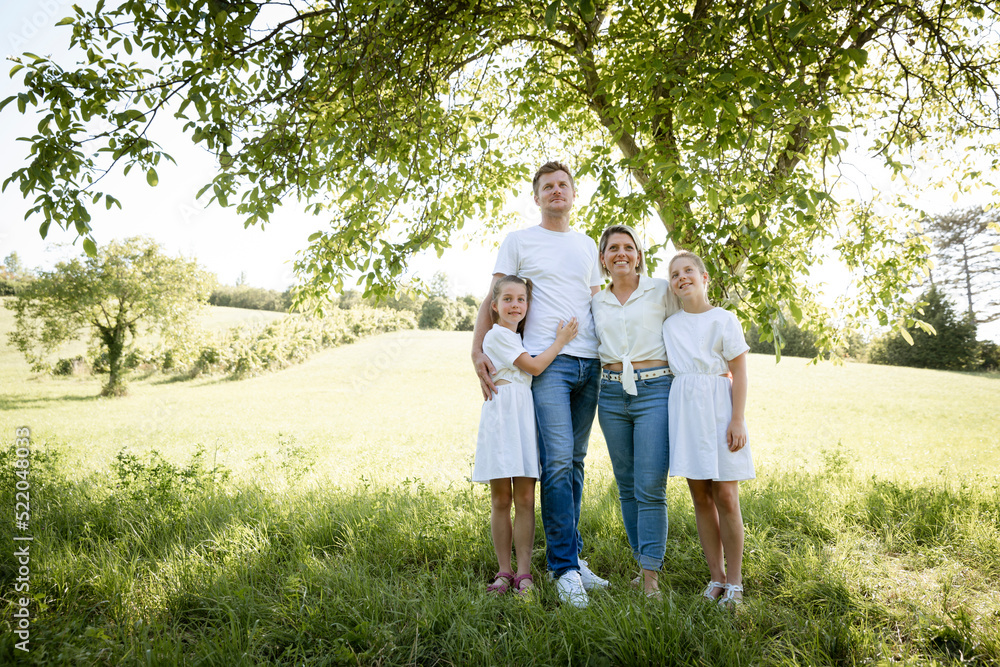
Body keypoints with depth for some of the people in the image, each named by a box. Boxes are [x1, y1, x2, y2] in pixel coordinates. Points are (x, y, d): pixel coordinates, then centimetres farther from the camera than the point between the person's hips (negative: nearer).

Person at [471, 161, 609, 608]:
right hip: (546, 361, -4)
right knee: (557, 461, -12)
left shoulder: (587, 246, 21)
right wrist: (477, 350, -7)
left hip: (589, 363, 5)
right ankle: (565, 568, -3)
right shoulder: (518, 242, 8)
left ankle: (568, 557, 17)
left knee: (574, 462, 7)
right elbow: (493, 301, 5)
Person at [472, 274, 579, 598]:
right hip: (502, 416, -6)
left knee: (525, 499, 1)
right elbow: (534, 366, -6)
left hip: (525, 418, 6)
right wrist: (561, 340, 2)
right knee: (501, 500, 2)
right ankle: (504, 572, 11)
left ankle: (524, 574, 6)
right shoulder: (497, 334, -3)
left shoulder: (520, 337, 22)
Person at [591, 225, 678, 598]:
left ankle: (651, 576, -1)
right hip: (612, 394, 4)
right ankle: (643, 562, 22)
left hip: (655, 389, -4)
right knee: (626, 485, 9)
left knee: (650, 486, -9)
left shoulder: (662, 291, 3)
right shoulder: (596, 302, 13)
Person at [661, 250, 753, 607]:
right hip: (684, 409, 3)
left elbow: (739, 373, -2)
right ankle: (717, 578, 17)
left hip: (717, 407, -3)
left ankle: (735, 583, 9)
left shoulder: (724, 319, 1)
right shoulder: (669, 324, 11)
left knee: (726, 497, -4)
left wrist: (737, 420, -10)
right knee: (701, 498, 6)